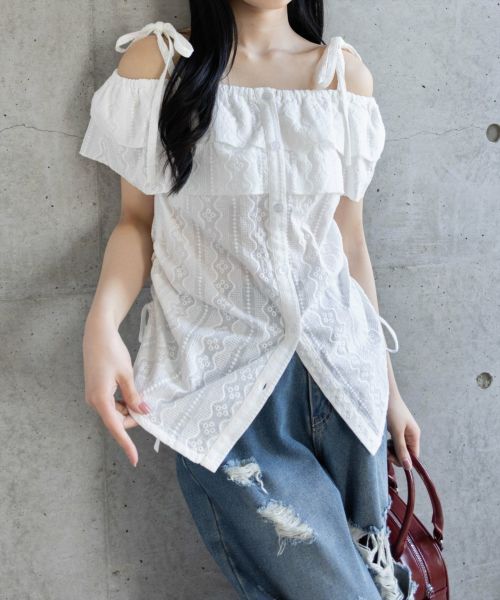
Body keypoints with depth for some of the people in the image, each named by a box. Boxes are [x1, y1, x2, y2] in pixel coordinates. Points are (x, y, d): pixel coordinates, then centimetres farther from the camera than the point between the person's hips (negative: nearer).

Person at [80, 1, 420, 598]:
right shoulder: (157, 58, 1)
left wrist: (387, 387, 11)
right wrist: (102, 324, -16)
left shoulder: (344, 72, 7)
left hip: (338, 371, 3)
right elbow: (137, 220, 3)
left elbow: (349, 241, 9)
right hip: (222, 376, -2)